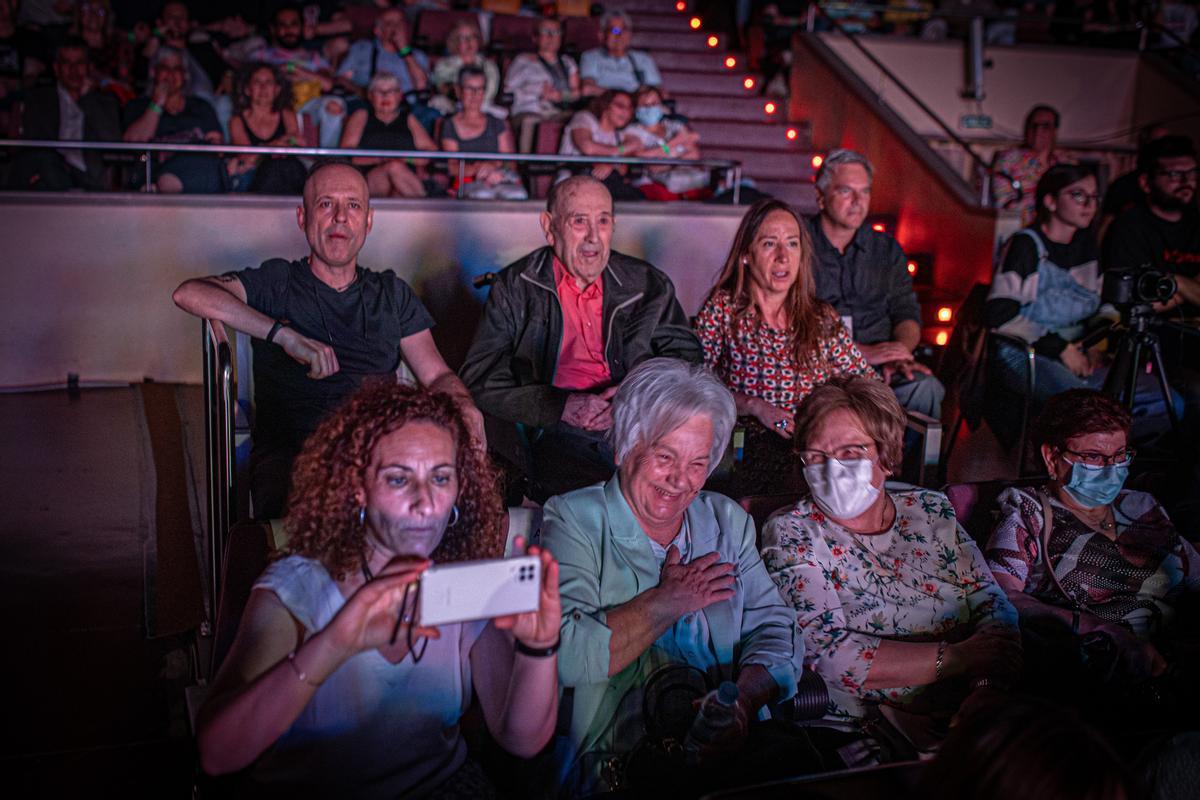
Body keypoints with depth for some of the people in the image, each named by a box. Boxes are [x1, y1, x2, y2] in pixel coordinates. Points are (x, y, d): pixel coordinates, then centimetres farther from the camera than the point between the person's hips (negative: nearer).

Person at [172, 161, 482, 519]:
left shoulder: (392, 293, 23)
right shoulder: (277, 283, 12)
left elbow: (437, 375, 17)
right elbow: (189, 293, -5)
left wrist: (465, 408, -7)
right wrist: (285, 335, -14)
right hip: (290, 452, -3)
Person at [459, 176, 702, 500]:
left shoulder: (646, 284, 18)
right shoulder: (515, 288, 11)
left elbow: (688, 355, 18)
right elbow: (479, 382, 4)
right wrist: (562, 406, -10)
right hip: (558, 435, -2)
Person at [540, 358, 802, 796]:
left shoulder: (728, 521, 18)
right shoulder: (574, 519, 2)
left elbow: (772, 629, 9)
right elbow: (564, 657, -12)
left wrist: (741, 701, -11)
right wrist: (668, 600, -4)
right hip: (618, 757, -4)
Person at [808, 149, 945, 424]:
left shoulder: (887, 249, 21)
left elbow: (907, 313, 16)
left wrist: (900, 353, -8)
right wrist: (862, 352, -16)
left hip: (879, 364, 4)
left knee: (925, 388, -28)